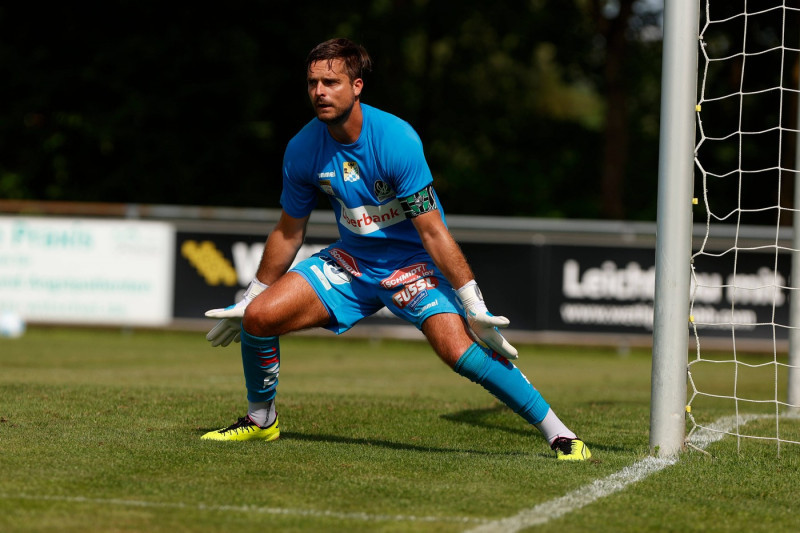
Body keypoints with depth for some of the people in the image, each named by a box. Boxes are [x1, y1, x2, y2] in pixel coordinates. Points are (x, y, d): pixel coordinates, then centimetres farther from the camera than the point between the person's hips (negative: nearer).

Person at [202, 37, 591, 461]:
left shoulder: (395, 140, -24)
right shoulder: (302, 149, -8)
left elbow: (432, 230, -24)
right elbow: (288, 232, 7)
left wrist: (474, 306, -26)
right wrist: (248, 299, 14)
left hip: (413, 263, -5)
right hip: (350, 261, 5)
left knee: (460, 350, -28)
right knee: (258, 317, -10)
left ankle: (560, 435, -20)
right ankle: (261, 419, 16)